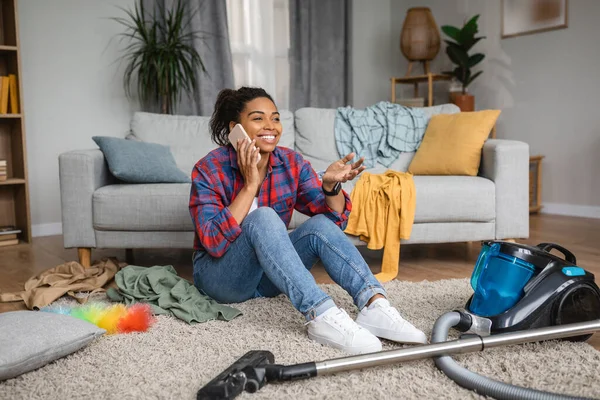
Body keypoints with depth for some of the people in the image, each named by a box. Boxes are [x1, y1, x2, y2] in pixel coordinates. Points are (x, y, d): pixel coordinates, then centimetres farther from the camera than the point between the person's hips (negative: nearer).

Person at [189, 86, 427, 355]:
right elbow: (214, 242, -27)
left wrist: (330, 184, -27)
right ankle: (321, 317, -46)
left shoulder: (291, 162, -5)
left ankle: (374, 304, -36)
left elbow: (335, 219, -6)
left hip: (268, 277, 4)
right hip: (220, 275, -4)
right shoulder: (209, 170, -16)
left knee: (320, 225, -22)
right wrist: (251, 184, -31)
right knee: (262, 217, -33)